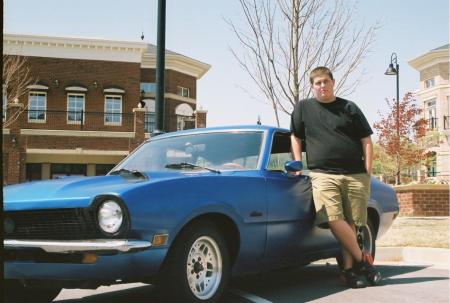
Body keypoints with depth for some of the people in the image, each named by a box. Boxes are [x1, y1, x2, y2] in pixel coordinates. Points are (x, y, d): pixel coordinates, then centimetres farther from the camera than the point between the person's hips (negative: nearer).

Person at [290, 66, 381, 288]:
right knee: (332, 219, -19)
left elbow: (366, 141, 11)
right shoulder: (303, 107, 12)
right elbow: (295, 137, 19)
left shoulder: (349, 108, 11)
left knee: (350, 223, -2)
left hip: (355, 174, 1)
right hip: (322, 174, -1)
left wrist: (368, 172, 3)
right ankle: (361, 259, -3)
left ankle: (349, 269, 8)